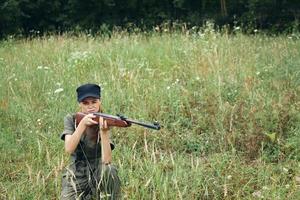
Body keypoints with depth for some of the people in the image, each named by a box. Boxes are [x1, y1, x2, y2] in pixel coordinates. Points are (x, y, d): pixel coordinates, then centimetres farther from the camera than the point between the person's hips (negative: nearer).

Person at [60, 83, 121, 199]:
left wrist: (104, 132, -37)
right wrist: (83, 124, -32)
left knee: (110, 170, -32)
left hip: (99, 175, -1)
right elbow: (69, 149, -22)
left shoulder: (104, 122, -10)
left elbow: (106, 160, -24)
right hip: (75, 178, 1)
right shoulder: (71, 119, -5)